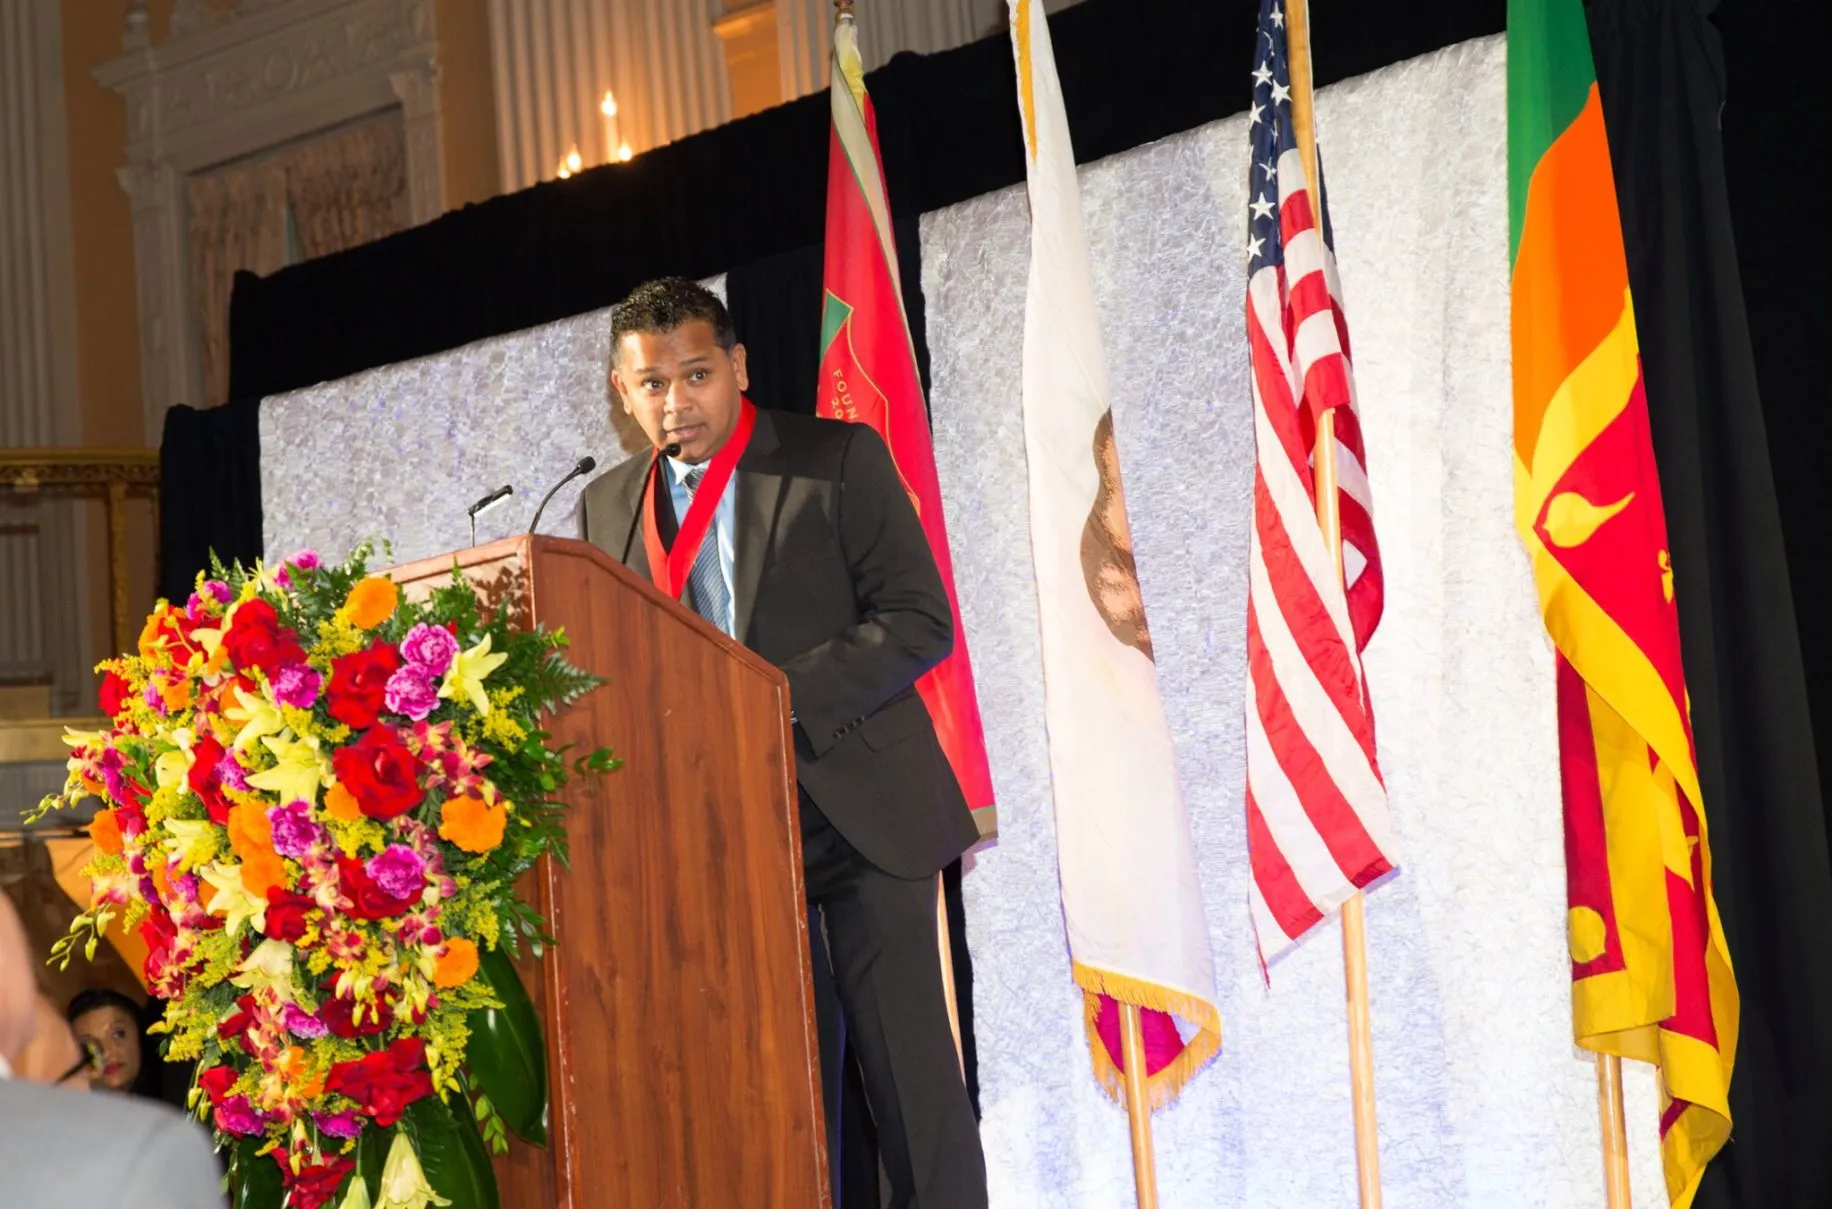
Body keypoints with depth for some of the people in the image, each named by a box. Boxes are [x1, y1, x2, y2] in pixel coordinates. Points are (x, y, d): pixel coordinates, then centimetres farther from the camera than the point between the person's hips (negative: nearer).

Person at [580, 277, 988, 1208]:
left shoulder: (840, 460, 0)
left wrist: (785, 696, -18)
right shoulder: (607, 507, 13)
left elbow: (919, 620, -7)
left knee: (907, 1062, -4)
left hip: (859, 808, -3)